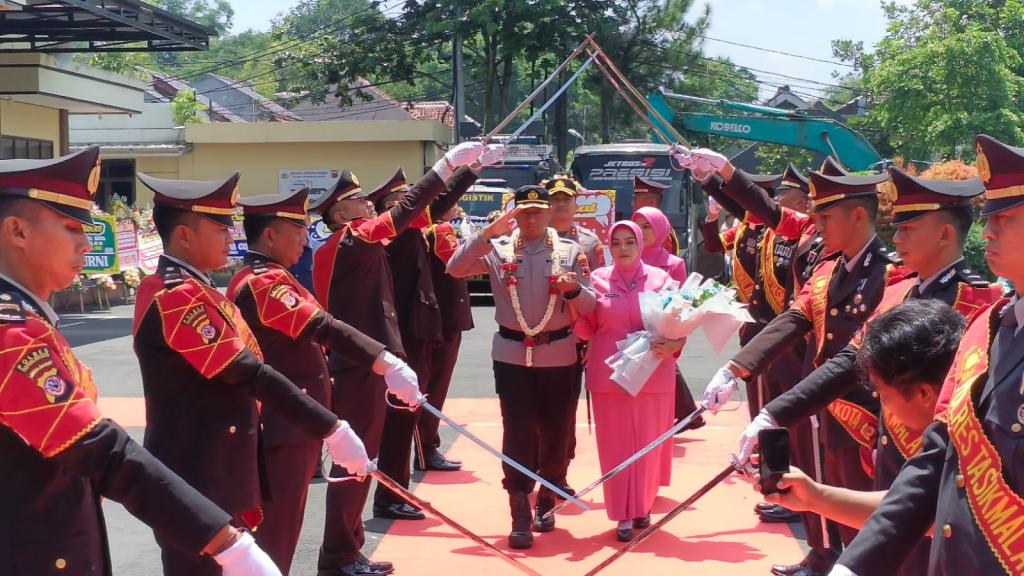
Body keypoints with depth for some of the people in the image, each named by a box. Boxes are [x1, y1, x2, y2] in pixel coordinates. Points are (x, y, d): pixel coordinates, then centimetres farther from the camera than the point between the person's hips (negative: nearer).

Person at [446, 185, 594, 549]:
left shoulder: (569, 251, 2)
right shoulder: (498, 249, 1)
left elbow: (590, 305, 2)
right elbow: (455, 269, -13)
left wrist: (574, 290, -21)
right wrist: (488, 232, -19)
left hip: (558, 353, 1)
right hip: (511, 353, -1)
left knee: (555, 430, 9)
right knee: (518, 433, -4)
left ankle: (546, 500, 30)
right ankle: (520, 516, 0)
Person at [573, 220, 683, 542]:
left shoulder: (660, 279, 2)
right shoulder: (597, 280, 4)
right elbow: (586, 329, 4)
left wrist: (672, 346, -16)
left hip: (653, 375, 0)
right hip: (610, 375, 0)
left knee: (648, 442, 7)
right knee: (616, 444, 2)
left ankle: (643, 506, 25)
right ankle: (623, 515, 9)